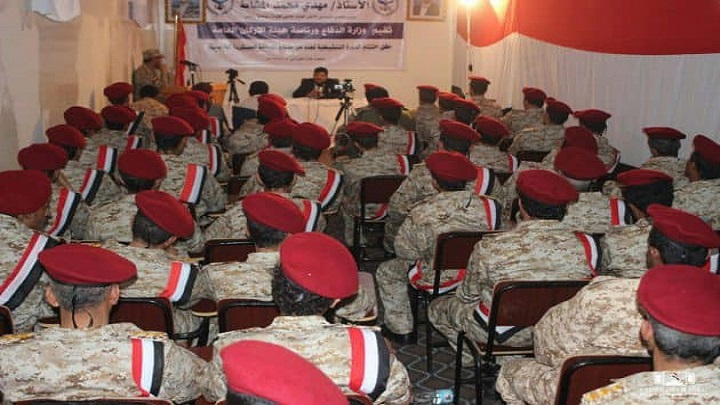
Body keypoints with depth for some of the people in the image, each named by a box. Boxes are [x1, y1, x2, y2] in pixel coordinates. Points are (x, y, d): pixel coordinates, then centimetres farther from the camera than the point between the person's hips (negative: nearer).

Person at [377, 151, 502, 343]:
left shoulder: (422, 213, -25)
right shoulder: (488, 206, -17)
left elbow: (404, 251, -12)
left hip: (437, 280, -4)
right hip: (477, 277, 4)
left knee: (386, 271, 22)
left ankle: (401, 329, 29)